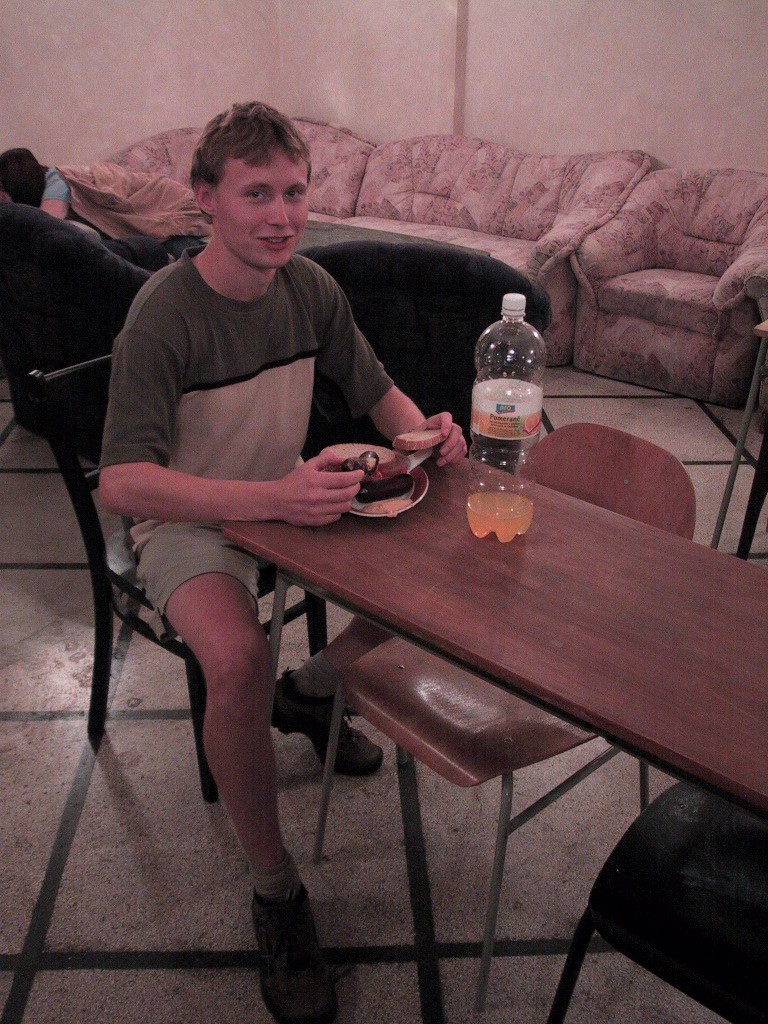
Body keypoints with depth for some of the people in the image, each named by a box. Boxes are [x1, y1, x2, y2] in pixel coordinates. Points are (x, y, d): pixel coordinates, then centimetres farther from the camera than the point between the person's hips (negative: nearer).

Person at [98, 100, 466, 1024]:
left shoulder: (310, 288, -3)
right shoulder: (164, 313, -21)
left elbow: (379, 393, 8)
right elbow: (123, 484, -28)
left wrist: (422, 431, -16)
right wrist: (272, 498, -41)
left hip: (289, 498, 6)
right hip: (188, 524, -5)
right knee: (238, 661, -34)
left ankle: (312, 689, 15)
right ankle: (275, 891, -8)